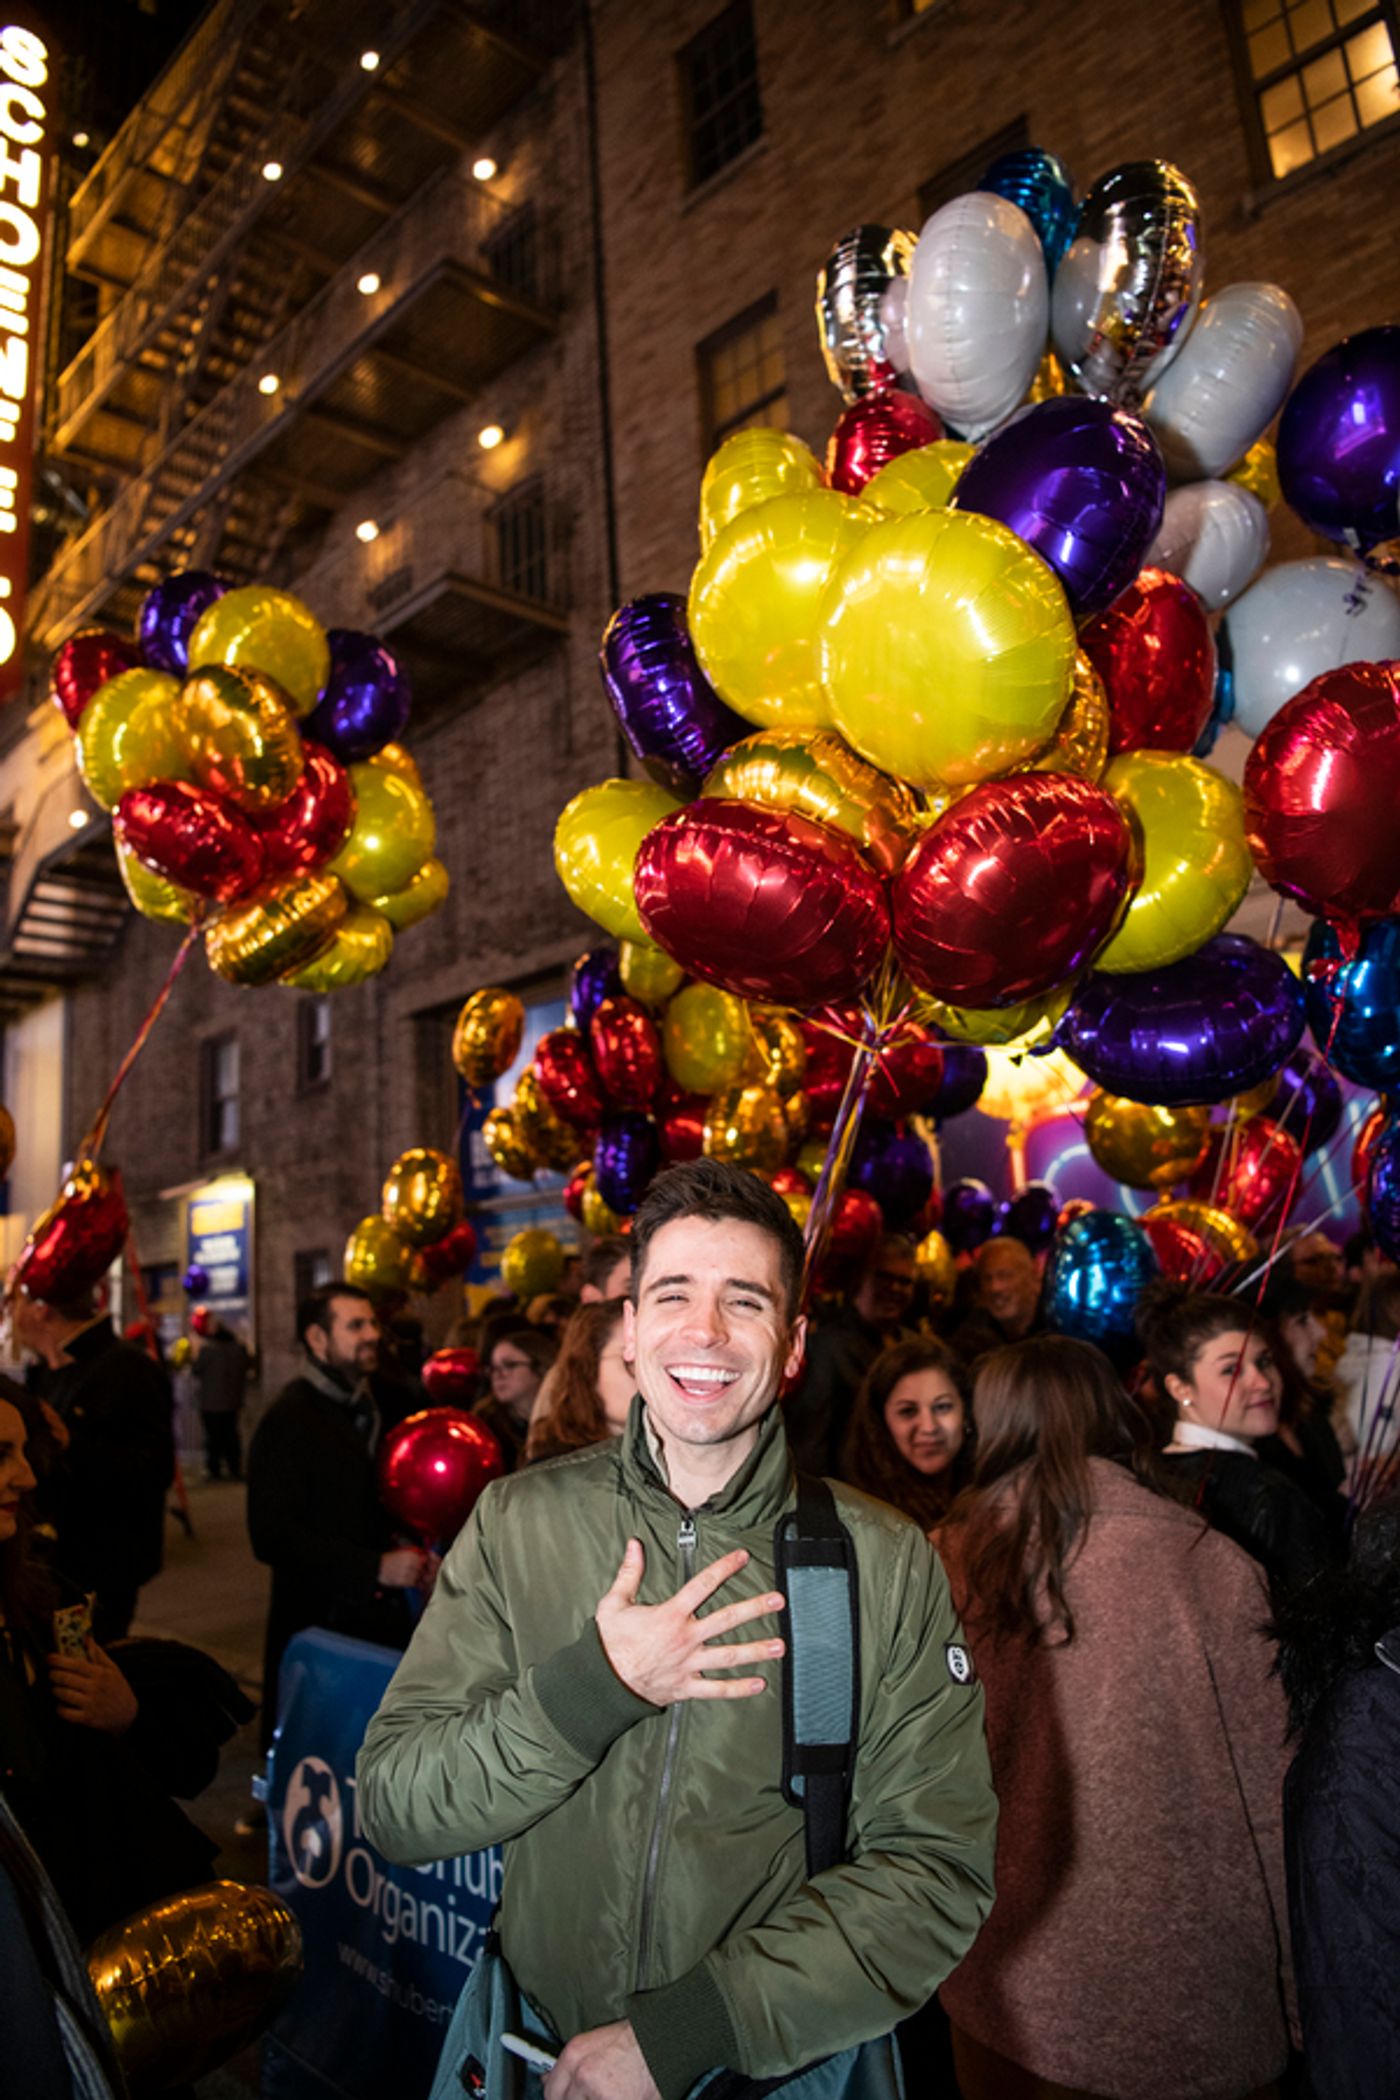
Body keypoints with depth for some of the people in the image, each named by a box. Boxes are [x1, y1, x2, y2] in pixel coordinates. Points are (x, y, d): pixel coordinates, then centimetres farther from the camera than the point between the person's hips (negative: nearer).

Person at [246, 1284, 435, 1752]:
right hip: (319, 1623, -6)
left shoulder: (371, 1410, 11)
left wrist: (410, 1558, 1)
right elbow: (272, 1536, -18)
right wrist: (375, 1568, -19)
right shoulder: (287, 1421, -11)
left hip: (382, 1618, 6)